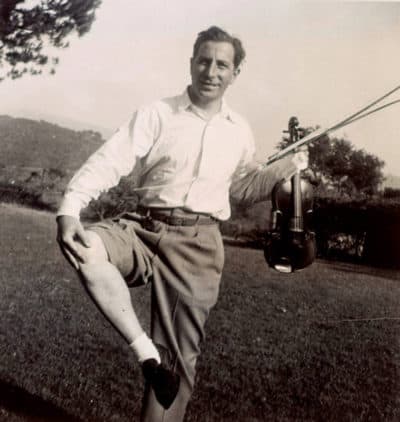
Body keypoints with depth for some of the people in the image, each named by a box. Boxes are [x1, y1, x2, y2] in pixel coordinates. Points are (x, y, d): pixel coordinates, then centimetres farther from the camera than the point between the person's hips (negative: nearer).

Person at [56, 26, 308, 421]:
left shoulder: (239, 130, 10)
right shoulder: (158, 113, -1)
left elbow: (244, 186, 24)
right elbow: (109, 161, -12)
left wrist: (285, 168, 7)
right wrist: (69, 209, -27)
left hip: (197, 244, 2)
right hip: (144, 228, -1)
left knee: (179, 357, 3)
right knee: (85, 246, -33)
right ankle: (146, 352, -19)